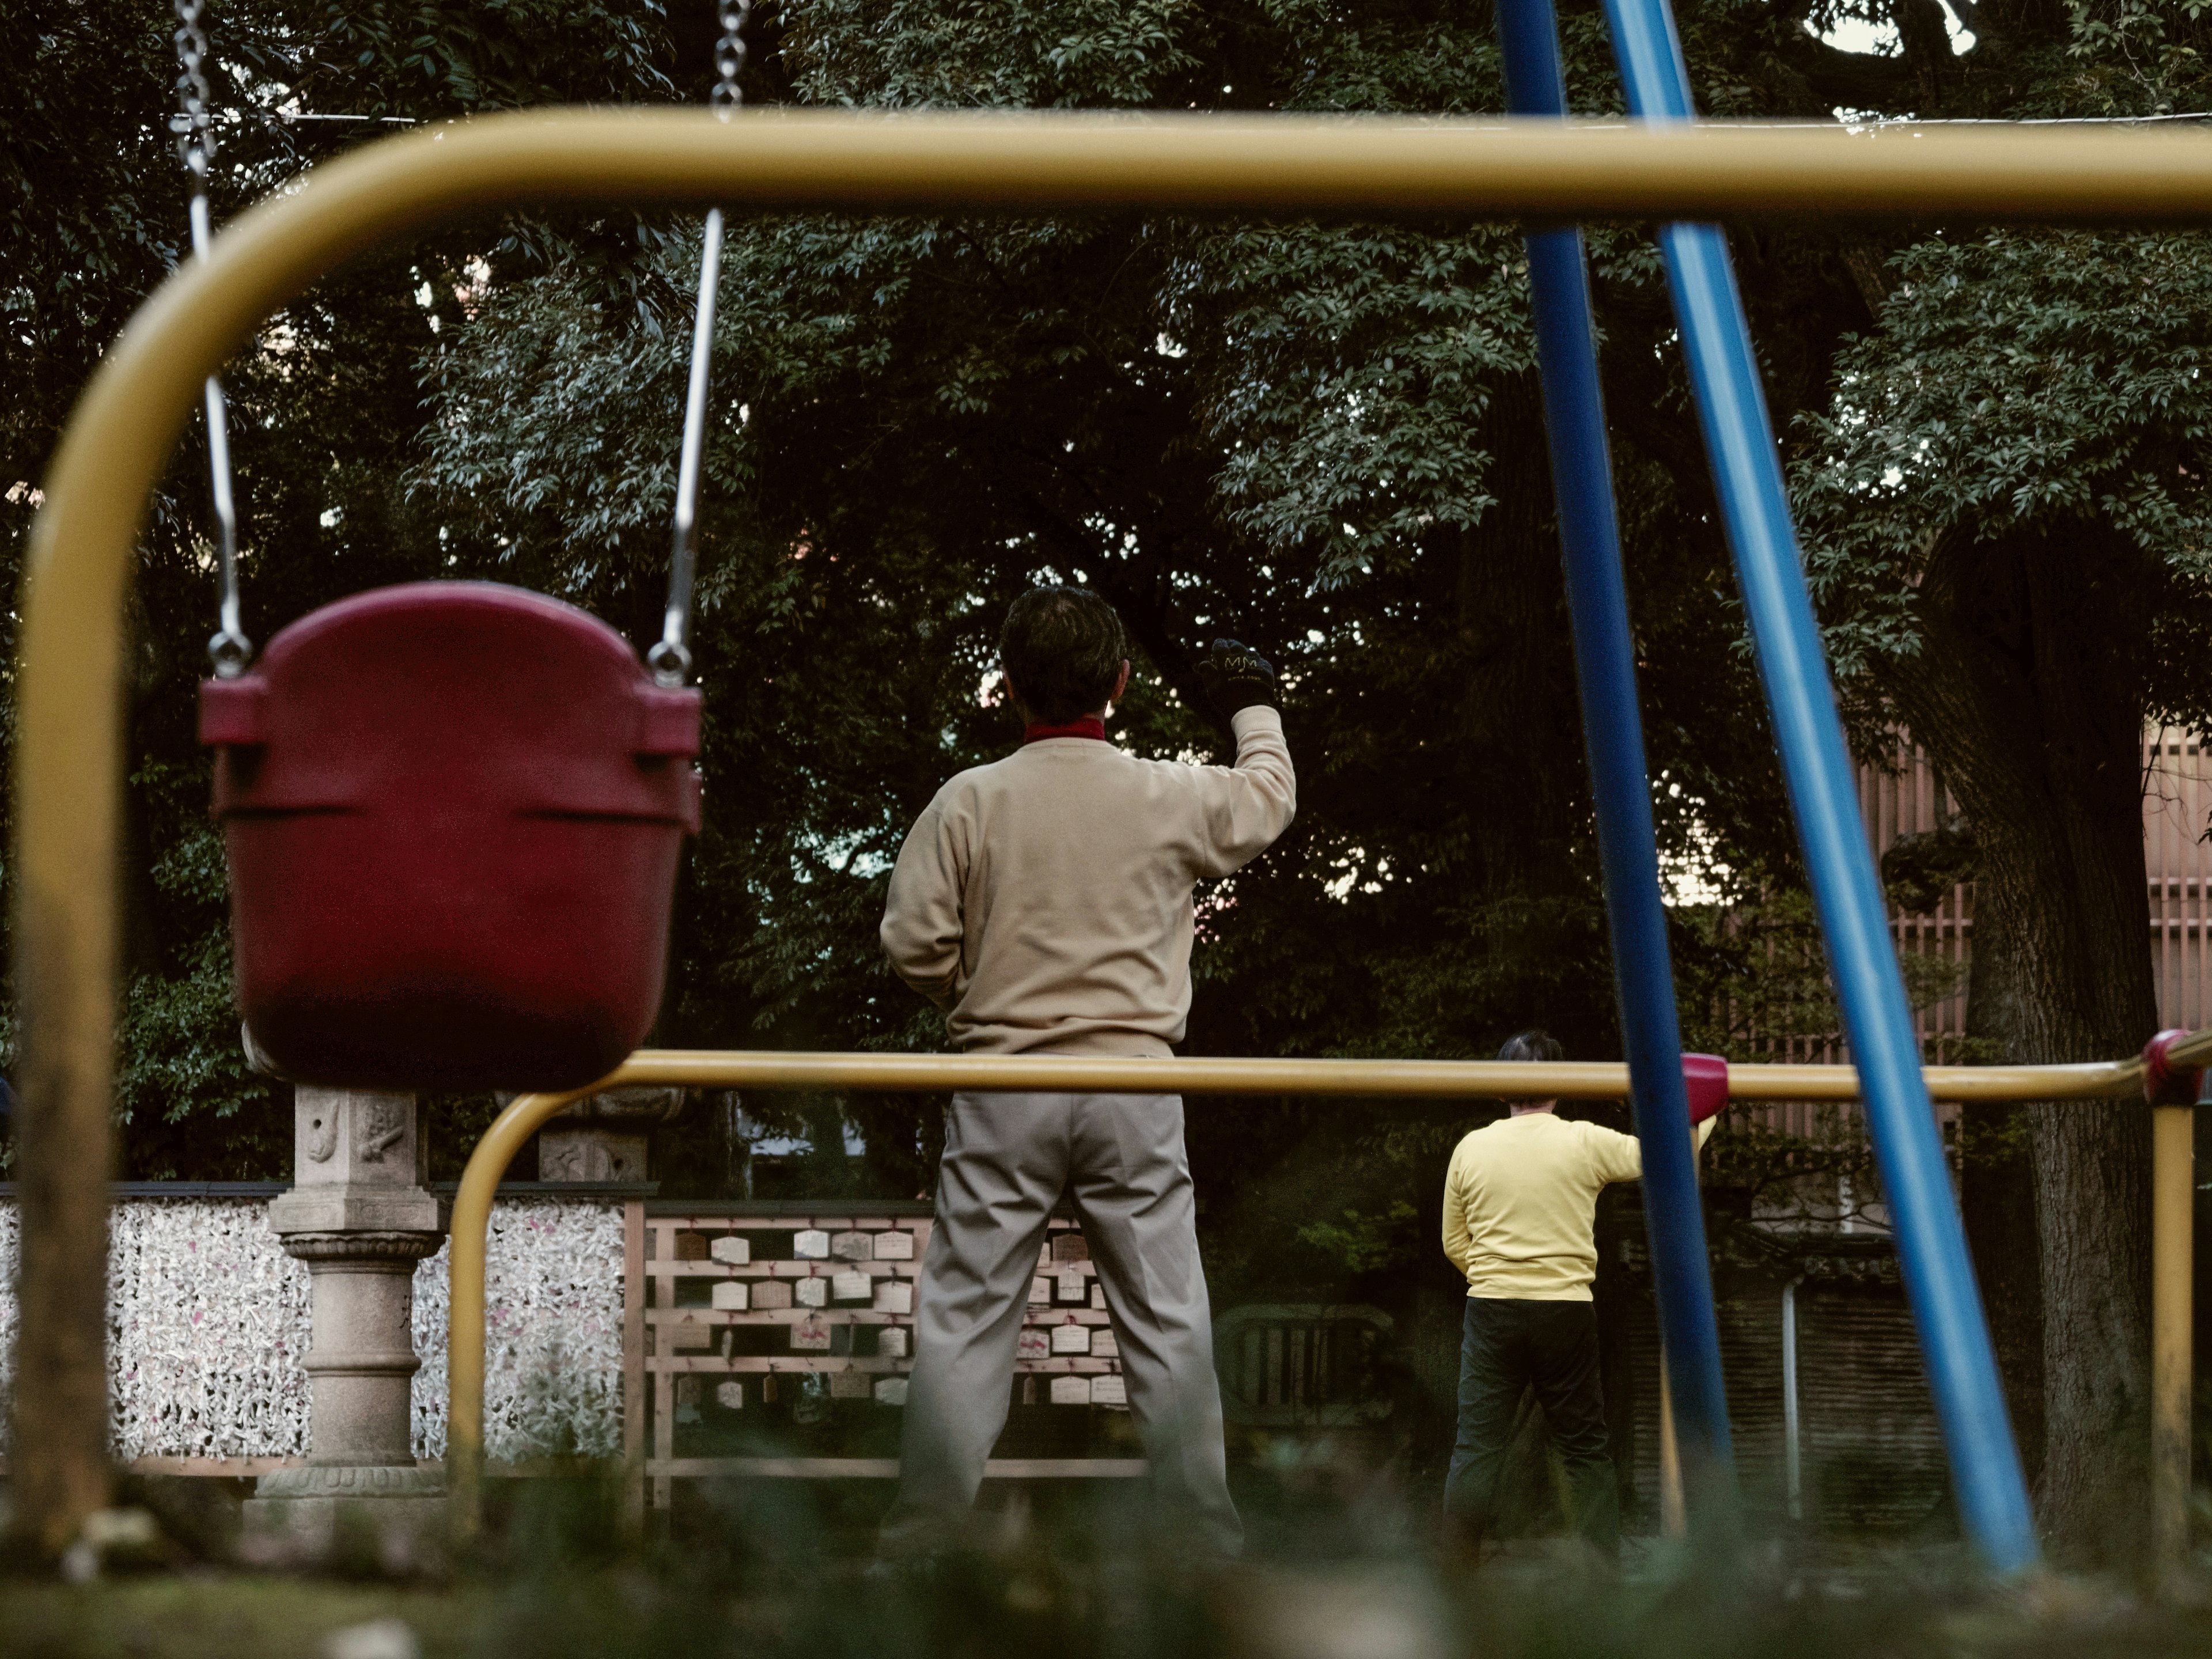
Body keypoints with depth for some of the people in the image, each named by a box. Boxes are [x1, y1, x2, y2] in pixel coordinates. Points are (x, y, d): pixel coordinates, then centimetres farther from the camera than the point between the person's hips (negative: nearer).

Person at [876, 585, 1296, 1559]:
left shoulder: (970, 801, -3)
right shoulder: (1170, 796, 0)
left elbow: (910, 942, -3)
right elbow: (1268, 804, 21)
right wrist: (1257, 712, 40)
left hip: (1002, 1085, 0)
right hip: (1133, 1084, 1)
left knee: (965, 1318, 3)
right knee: (1168, 1323, 5)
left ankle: (919, 1540, 2)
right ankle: (1204, 1536, 7)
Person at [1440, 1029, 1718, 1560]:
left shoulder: (1471, 1149, 2)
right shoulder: (1586, 1143, -4)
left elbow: (1455, 1244, 11)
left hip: (1491, 1313, 1)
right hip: (1567, 1311, -1)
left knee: (1477, 1448, 1)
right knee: (1586, 1450, 8)